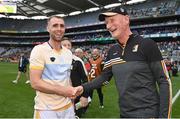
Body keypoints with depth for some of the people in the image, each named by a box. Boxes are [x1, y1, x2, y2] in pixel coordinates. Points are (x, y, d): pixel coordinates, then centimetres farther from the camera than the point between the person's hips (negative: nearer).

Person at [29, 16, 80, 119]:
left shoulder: (68, 53, 9)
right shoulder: (39, 50, -11)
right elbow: (35, 82, -17)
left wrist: (71, 93, 8)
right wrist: (62, 90, -20)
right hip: (46, 110, -5)